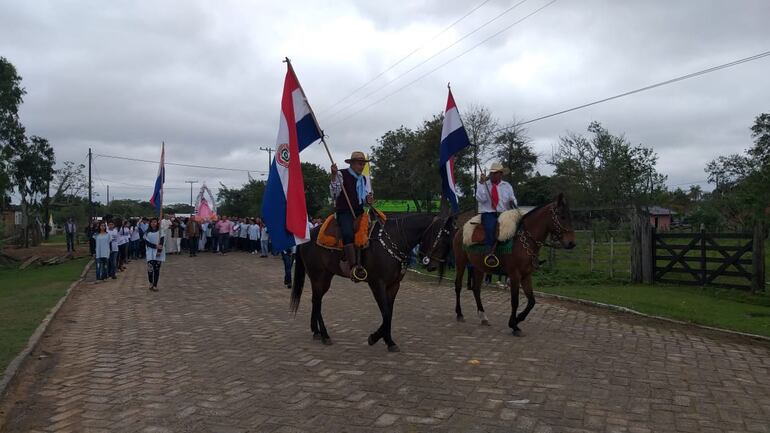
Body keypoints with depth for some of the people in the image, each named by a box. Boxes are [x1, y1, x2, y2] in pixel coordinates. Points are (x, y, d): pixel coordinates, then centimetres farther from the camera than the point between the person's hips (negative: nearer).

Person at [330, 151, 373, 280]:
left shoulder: (363, 179, 20)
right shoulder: (341, 174, 1)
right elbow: (335, 193, -9)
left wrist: (368, 199, -2)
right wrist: (334, 176, -22)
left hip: (359, 212, 7)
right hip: (344, 212, -7)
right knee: (348, 234, -31)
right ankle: (353, 266, -33)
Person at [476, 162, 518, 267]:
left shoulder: (507, 186, 19)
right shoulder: (483, 185, 12)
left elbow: (513, 200, 13)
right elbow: (480, 199, -5)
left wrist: (512, 202, -11)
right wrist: (482, 183, -9)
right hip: (488, 213, -3)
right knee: (490, 226, -36)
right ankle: (489, 254, -40)